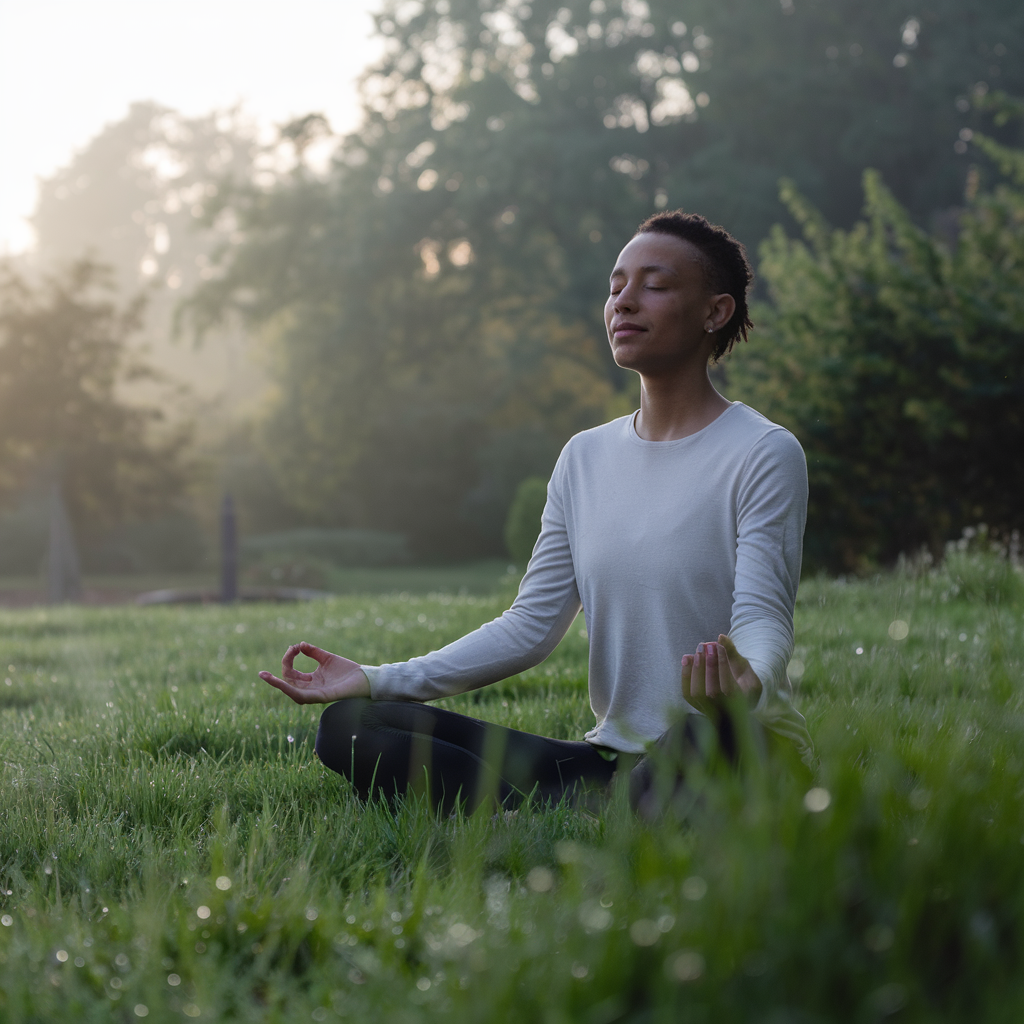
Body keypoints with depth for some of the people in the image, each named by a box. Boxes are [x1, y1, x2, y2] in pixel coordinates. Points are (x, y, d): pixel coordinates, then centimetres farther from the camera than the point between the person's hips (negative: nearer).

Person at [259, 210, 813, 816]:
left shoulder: (764, 453, -3)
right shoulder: (585, 458, 15)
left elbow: (763, 617, -14)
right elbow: (531, 627, 10)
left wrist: (746, 686, -40)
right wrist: (374, 680, 0)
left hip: (737, 760, -6)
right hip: (610, 761, 7)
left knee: (701, 734, -45)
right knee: (353, 726, -7)